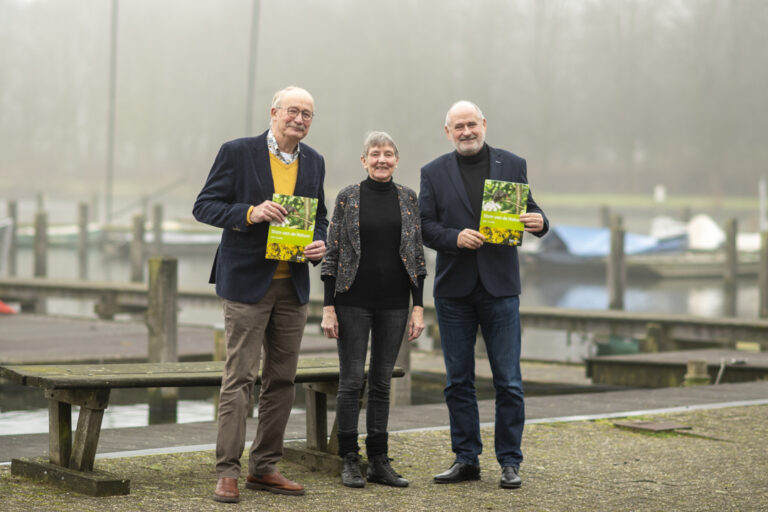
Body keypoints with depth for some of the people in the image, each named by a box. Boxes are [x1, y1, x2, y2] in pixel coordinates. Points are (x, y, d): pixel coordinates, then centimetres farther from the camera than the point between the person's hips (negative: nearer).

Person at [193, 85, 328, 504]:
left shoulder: (313, 162, 11)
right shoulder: (238, 153, -5)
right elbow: (204, 206, -6)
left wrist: (320, 244, 0)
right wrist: (251, 213, -21)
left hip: (292, 285, 6)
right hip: (247, 281, -6)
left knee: (282, 379, 9)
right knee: (239, 377, -7)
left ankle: (264, 468, 18)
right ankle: (227, 472, -3)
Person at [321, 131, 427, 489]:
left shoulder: (408, 199, 7)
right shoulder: (347, 198, -1)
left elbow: (416, 256, 8)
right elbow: (331, 255, -1)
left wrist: (419, 307, 2)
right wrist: (328, 307, -7)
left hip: (393, 304, 3)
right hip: (353, 302, -2)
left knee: (382, 382, 7)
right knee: (352, 380, 0)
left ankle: (378, 461, 13)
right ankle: (350, 461, 8)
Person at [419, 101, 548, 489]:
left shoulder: (512, 165, 7)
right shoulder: (434, 172, 6)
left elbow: (529, 212, 8)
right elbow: (424, 225, 1)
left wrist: (539, 222, -15)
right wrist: (455, 238, -17)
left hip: (500, 286, -1)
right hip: (454, 288, 1)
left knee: (508, 381, -1)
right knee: (458, 381, 7)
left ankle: (510, 462, 8)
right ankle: (466, 460, 16)